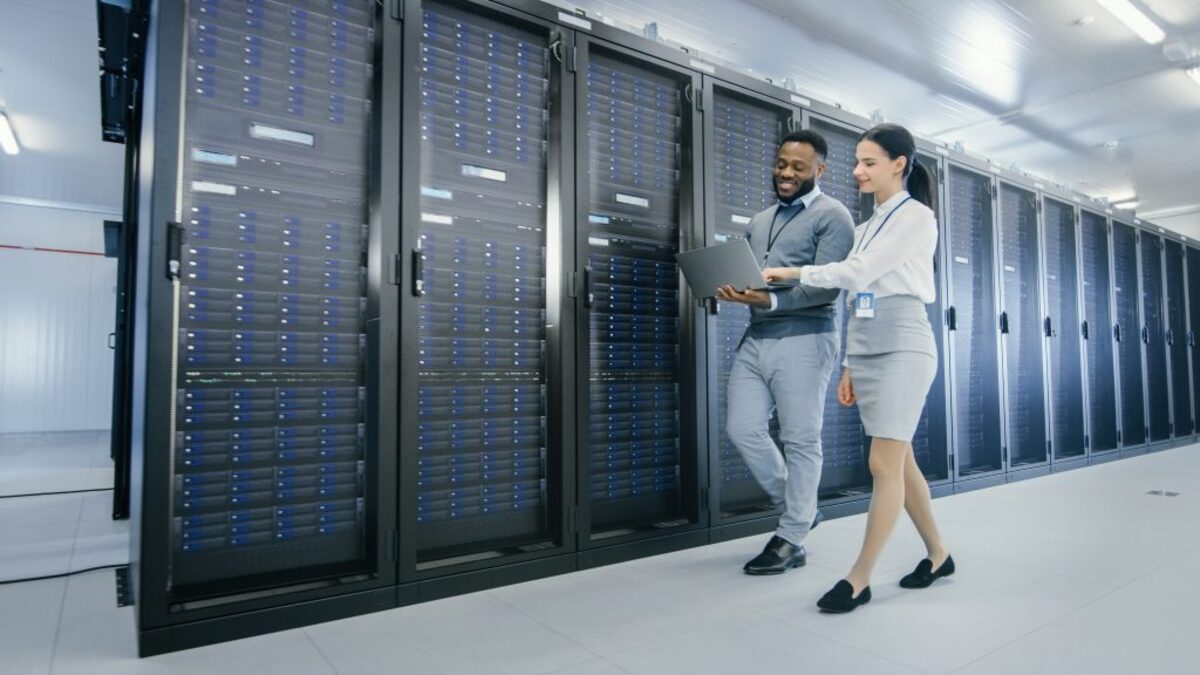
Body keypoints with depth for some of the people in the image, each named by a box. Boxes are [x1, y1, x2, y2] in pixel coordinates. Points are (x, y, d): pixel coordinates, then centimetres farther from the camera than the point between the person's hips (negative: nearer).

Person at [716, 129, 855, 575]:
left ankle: (791, 541, 14)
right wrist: (734, 289, -3)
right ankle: (798, 509, 23)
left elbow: (827, 285, -14)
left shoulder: (832, 216, -2)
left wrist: (770, 301, -26)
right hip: (755, 338, 7)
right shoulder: (760, 221, 21)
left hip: (804, 339, -7)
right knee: (743, 429, 3)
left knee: (800, 441, 0)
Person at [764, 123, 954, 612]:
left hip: (902, 350, -8)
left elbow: (860, 272, -14)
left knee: (885, 466, -7)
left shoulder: (916, 216, -3)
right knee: (899, 463, 12)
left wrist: (793, 272, -9)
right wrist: (851, 365, 15)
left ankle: (858, 580, -2)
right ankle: (937, 554, 28)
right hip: (866, 353, 8)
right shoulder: (868, 226, 19)